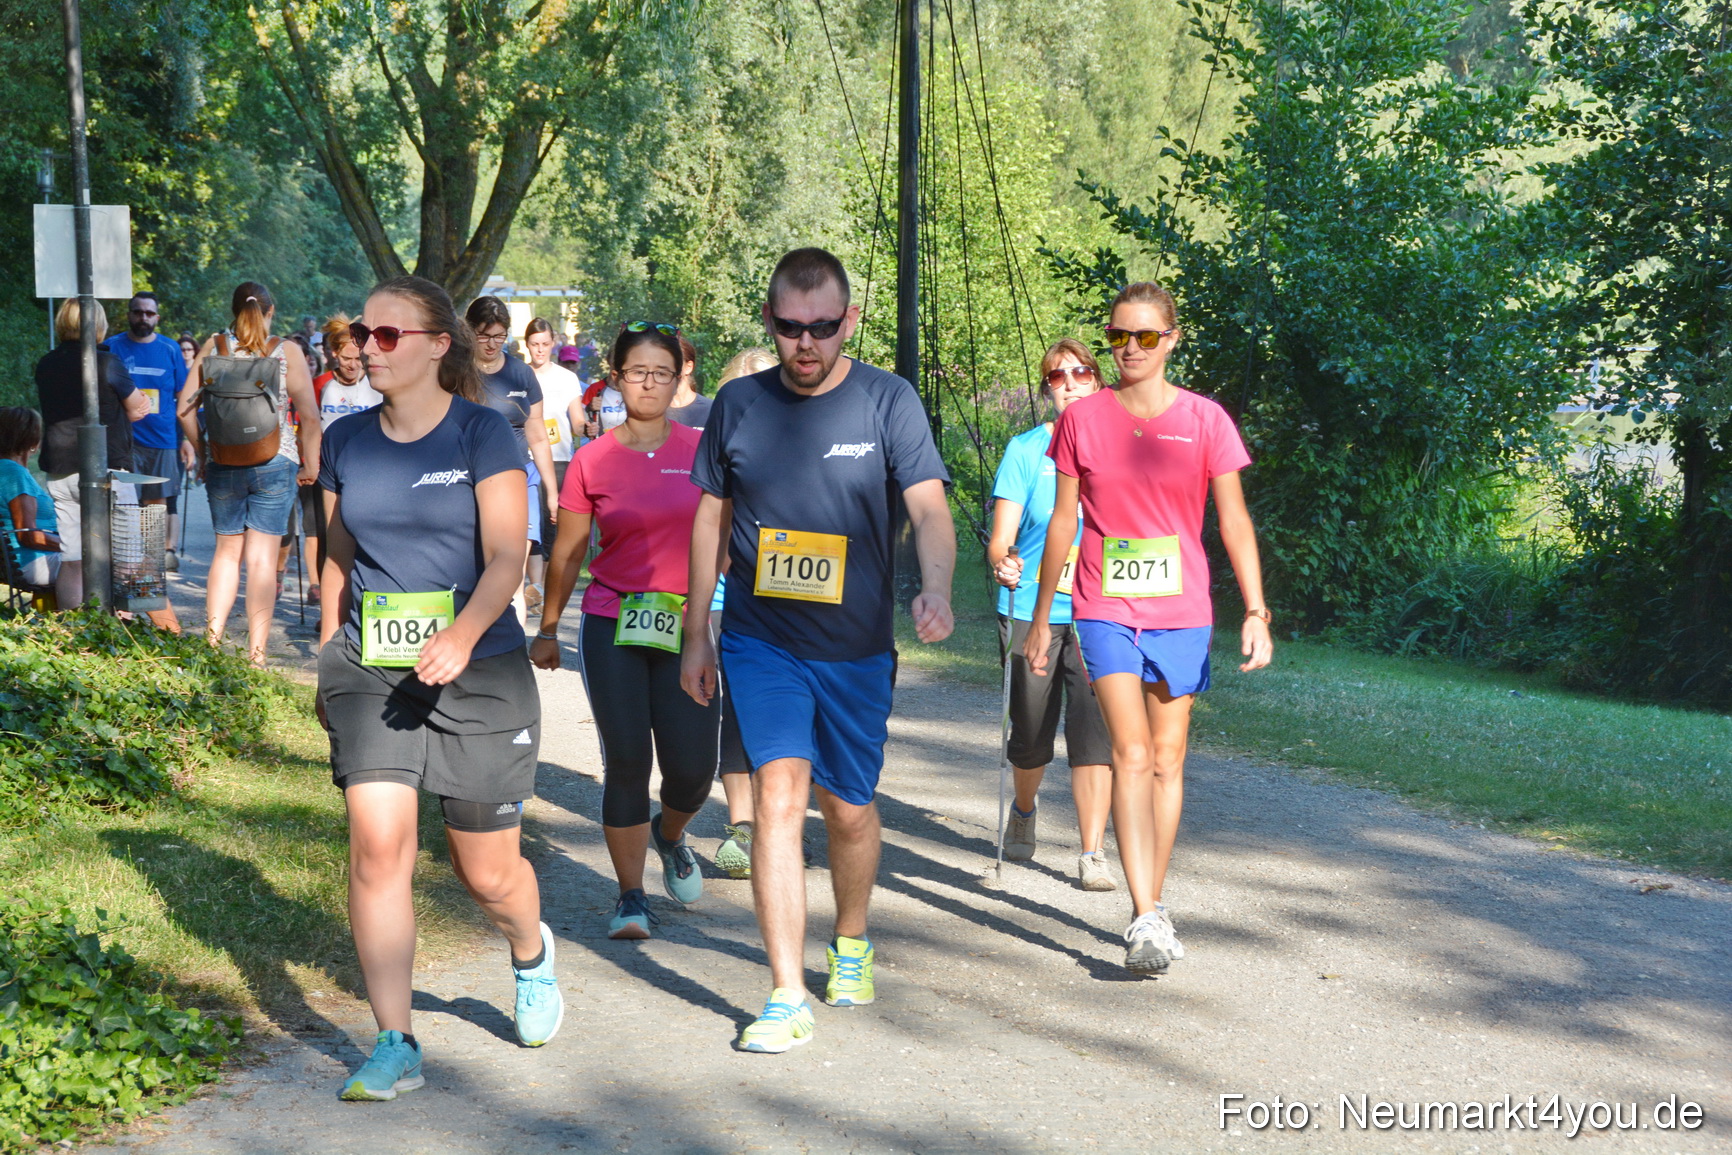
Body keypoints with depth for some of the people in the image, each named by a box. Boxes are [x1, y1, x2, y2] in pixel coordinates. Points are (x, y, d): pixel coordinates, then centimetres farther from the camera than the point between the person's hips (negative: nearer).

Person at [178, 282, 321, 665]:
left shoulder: (213, 347, 3)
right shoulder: (287, 353, -3)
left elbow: (186, 409, 3)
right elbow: (309, 417, -6)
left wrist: (202, 452, 15)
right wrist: (310, 465, 5)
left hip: (222, 464, 2)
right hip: (274, 464, -2)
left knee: (227, 550, 17)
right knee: (262, 558, 0)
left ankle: (212, 637, 10)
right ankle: (256, 654, -1)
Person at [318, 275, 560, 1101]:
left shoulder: (482, 434, -6)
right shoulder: (345, 442, 7)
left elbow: (507, 557, -13)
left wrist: (462, 635, -30)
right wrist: (326, 661, 17)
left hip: (480, 670, -3)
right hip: (371, 667, 3)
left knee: (487, 873, 6)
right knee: (377, 845, -13)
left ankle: (531, 952, 42)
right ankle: (395, 1047, -3)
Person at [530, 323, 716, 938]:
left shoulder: (700, 450, 2)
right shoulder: (592, 460, -1)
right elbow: (568, 551, 8)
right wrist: (547, 629, 13)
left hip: (685, 628, 1)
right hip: (612, 628, -1)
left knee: (692, 767, -3)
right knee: (626, 765, -3)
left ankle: (669, 834, 32)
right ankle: (631, 895, 12)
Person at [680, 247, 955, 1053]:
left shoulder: (888, 402, -6)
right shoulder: (739, 404, 1)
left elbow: (928, 509, -16)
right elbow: (711, 519, 10)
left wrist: (936, 590, -35)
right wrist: (697, 633, 11)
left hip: (855, 647, 0)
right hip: (760, 640, 0)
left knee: (849, 808, 12)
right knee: (779, 792, -13)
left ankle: (850, 942, 41)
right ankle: (787, 997, -9)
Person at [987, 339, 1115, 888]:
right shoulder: (1026, 449, 1)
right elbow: (1001, 538, -3)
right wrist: (1003, 561, -25)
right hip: (1031, 610, 0)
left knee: (1094, 732, -10)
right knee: (1032, 732, 9)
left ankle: (1092, 853, -4)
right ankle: (1023, 811, 40)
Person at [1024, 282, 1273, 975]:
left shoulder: (1204, 420, 0)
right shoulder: (1081, 420, 2)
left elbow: (1234, 522, 1)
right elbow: (1062, 521, 8)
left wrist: (1255, 612, -8)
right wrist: (1041, 619, 10)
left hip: (1181, 612, 1)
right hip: (1105, 610, -1)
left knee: (1167, 761, 8)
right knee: (1131, 753, -13)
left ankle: (1154, 905, 21)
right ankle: (1144, 918, -17)